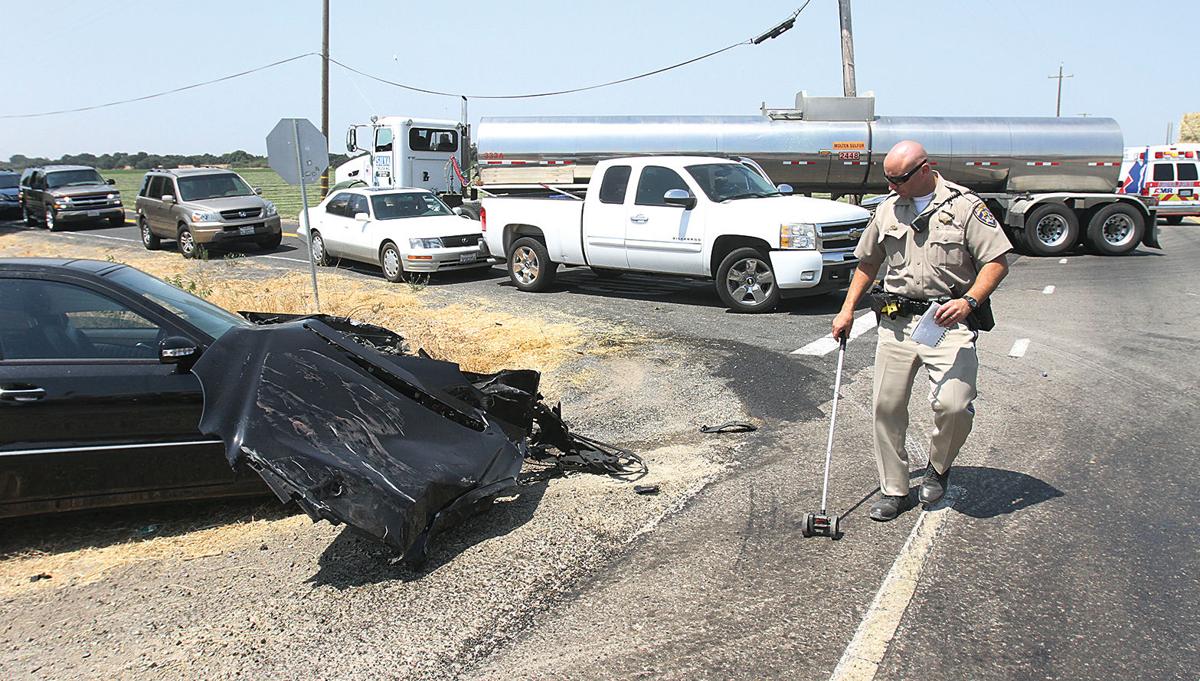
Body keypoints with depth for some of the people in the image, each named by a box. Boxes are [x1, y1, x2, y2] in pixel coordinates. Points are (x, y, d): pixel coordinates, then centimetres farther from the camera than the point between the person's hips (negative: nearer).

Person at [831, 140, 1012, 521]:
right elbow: (868, 263, 23)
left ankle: (938, 469, 14)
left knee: (953, 405, -17)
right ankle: (893, 490, 16)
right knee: (887, 405, 2)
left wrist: (969, 300, -21)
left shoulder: (964, 206, -3)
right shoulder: (887, 208, 12)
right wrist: (848, 309, 17)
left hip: (948, 322, -4)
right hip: (896, 321, 5)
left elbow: (997, 261, -6)